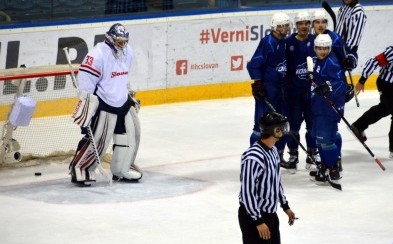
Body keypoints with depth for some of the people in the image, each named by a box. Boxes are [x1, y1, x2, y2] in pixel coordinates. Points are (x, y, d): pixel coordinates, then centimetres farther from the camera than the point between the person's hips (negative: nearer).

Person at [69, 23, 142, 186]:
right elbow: (85, 77, -23)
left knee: (132, 133, 10)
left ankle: (122, 169, 24)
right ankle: (79, 169, -1)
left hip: (122, 102, 8)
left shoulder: (128, 53, 6)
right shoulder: (99, 54, -20)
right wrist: (86, 98, -27)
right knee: (97, 139, -11)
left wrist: (129, 94, 28)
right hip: (103, 104, -8)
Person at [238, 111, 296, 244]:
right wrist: (258, 221, -25)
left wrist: (285, 206, 23)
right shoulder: (253, 158, -26)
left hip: (270, 214, 10)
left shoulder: (273, 151, 4)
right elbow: (247, 192, -25)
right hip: (252, 215, -10)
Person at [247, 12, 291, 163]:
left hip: (281, 88, 8)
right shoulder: (268, 42, -14)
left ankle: (278, 155, 24)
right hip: (267, 88, -8)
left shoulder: (285, 43, 9)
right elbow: (253, 64, -16)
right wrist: (258, 84, -19)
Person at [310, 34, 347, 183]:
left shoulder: (331, 63, -18)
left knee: (325, 139, -10)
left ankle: (333, 170, 0)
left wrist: (328, 87, -41)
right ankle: (325, 165, 33)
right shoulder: (318, 61, 11)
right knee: (319, 136, 19)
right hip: (319, 106, 10)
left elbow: (341, 83, -28)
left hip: (330, 107, -10)